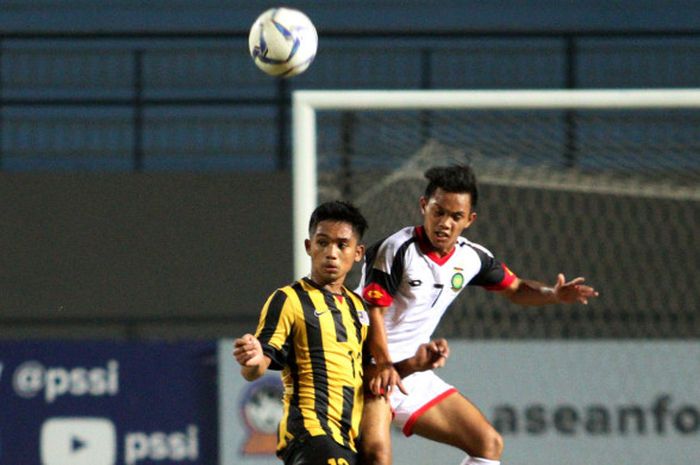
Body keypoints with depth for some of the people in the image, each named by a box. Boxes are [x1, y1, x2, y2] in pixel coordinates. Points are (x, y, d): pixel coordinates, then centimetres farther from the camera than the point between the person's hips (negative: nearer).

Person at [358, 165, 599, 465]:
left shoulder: (471, 258, 5)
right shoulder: (397, 250, -17)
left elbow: (515, 289, 20)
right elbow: (373, 310, -20)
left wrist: (553, 294, -1)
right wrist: (384, 364, -35)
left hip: (415, 377, 8)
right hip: (374, 370, -8)